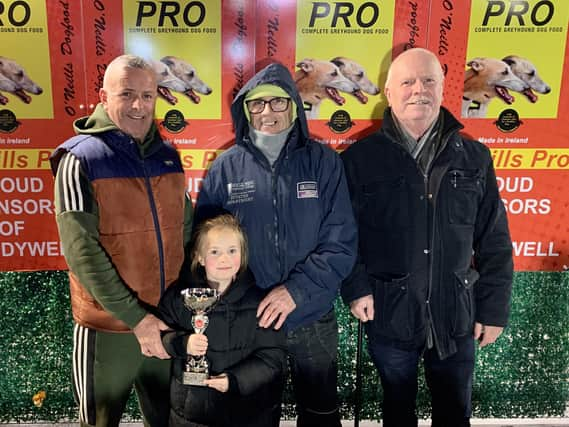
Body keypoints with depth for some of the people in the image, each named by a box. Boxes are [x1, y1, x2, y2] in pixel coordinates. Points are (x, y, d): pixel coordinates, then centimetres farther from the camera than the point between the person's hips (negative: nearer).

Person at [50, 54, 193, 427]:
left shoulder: (168, 156, 4)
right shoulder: (80, 158, -11)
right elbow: (82, 251, -17)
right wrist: (135, 318, -18)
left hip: (168, 323, 5)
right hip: (109, 328, -4)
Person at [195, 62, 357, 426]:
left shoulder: (323, 162, -6)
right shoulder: (225, 168, -3)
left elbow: (341, 244, -10)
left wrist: (296, 290, -20)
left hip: (313, 320, 0)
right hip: (246, 320, 1)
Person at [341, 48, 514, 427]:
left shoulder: (474, 158, 0)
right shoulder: (360, 158, -5)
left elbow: (495, 243, 3)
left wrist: (494, 309, 2)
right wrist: (356, 287, -13)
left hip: (456, 317, 2)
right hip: (389, 315, -1)